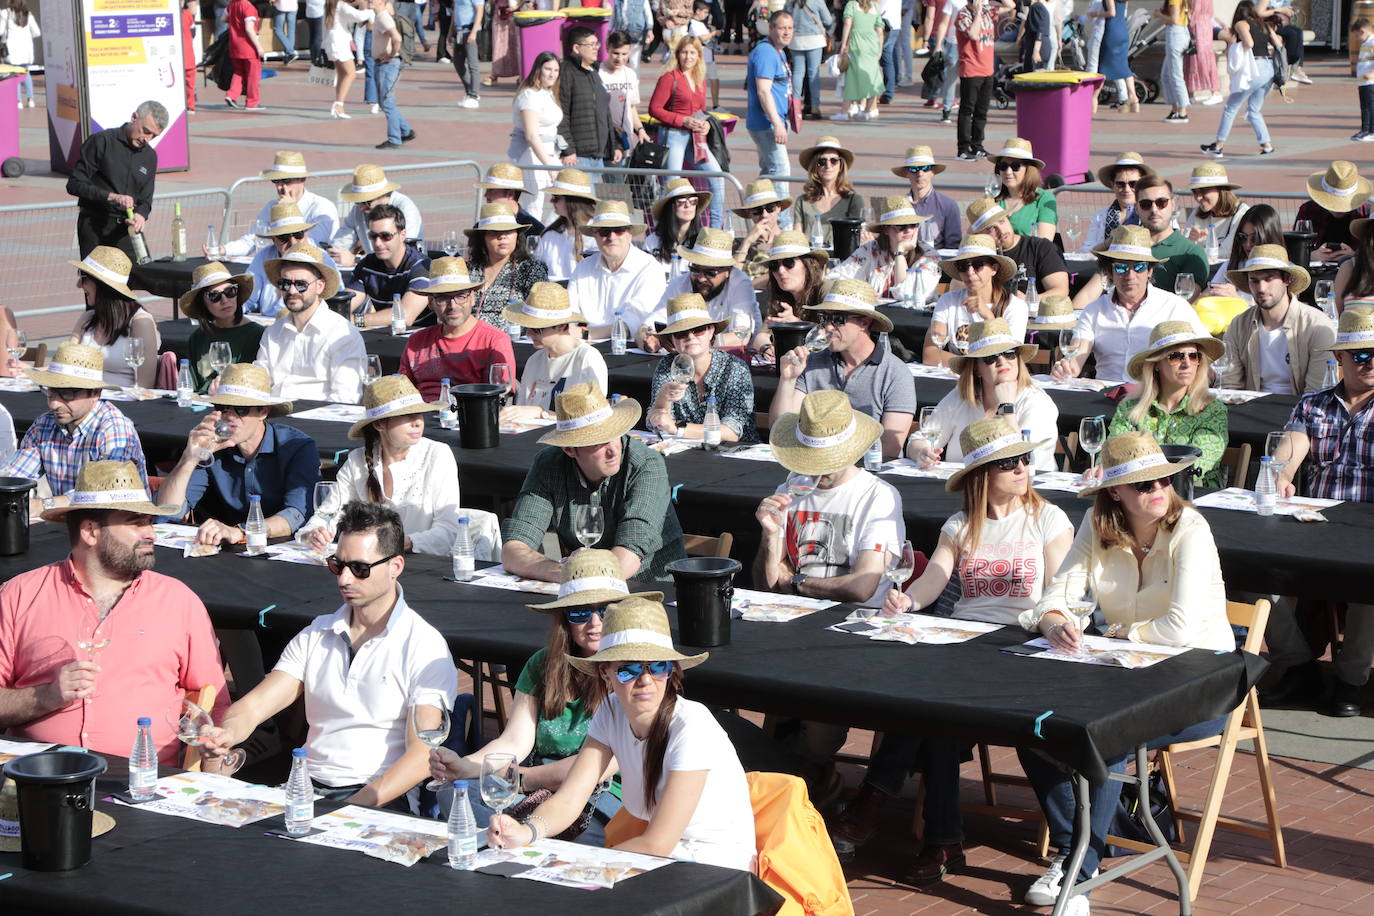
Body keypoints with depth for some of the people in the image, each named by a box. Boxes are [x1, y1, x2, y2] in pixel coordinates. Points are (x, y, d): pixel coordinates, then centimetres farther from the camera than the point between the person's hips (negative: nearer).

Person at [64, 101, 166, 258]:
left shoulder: (149, 156, 12)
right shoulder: (101, 141, -6)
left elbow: (145, 199, 13)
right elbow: (74, 184, -11)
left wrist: (141, 215, -11)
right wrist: (112, 196, -21)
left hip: (126, 229, 5)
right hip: (95, 227, -5)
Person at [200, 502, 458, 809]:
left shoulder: (424, 646, -1)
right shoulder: (316, 635, 17)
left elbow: (421, 756, -10)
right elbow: (255, 704, 8)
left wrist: (355, 808, -23)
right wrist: (226, 733, -17)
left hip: (382, 801, -5)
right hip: (307, 790, 5)